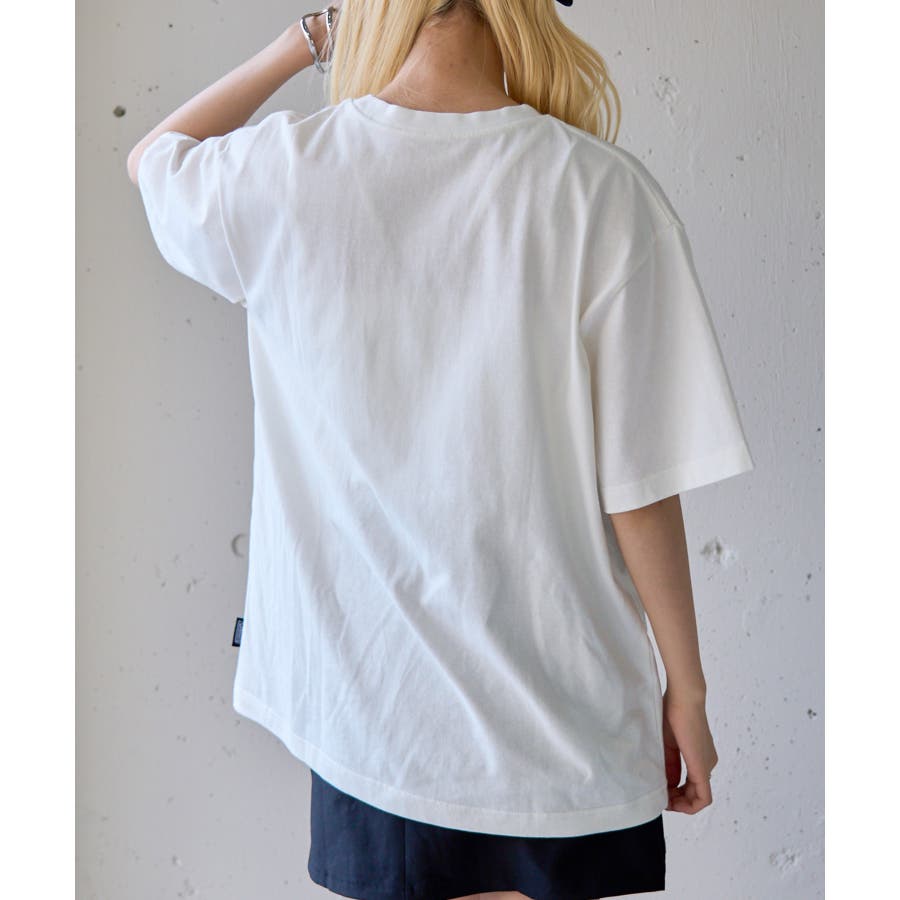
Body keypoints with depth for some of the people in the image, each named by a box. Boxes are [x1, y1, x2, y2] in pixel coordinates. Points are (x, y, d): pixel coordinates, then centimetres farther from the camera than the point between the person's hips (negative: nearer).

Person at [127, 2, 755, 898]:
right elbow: (642, 485, -13)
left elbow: (152, 158, 15)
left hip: (369, 698, 2)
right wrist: (686, 688, -1)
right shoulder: (603, 193, -15)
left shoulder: (280, 174, -10)